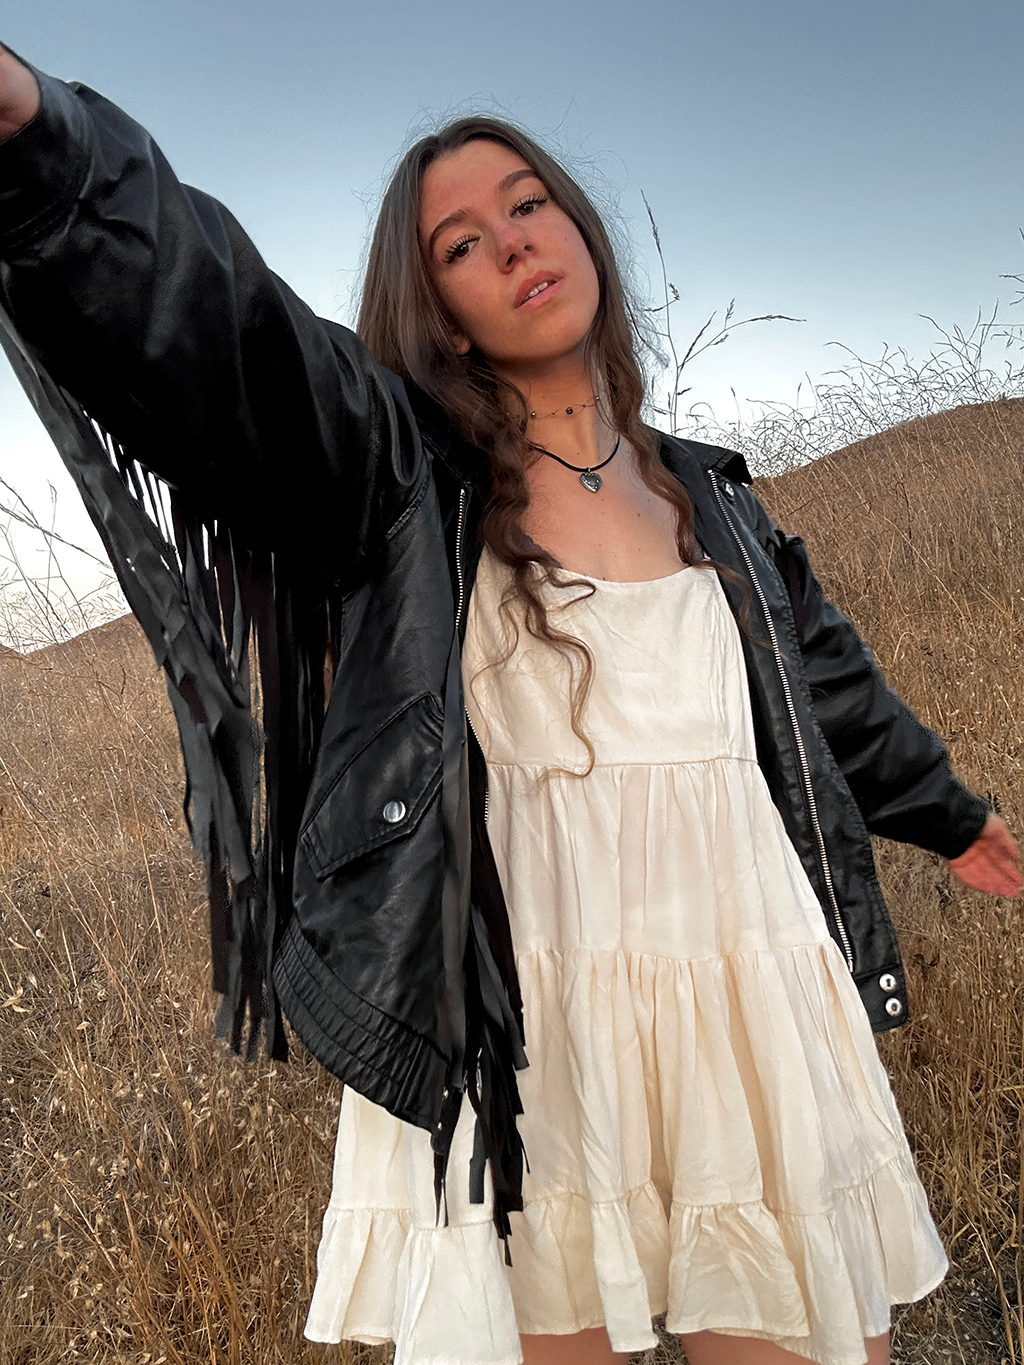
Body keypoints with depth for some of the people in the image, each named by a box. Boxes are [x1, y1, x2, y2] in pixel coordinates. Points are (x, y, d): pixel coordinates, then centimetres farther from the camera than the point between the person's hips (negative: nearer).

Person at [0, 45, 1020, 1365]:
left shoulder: (706, 495, 13)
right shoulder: (404, 475, -1)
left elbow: (825, 678, 26)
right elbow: (205, 321, -19)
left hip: (751, 1021, 4)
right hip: (516, 1047, -3)